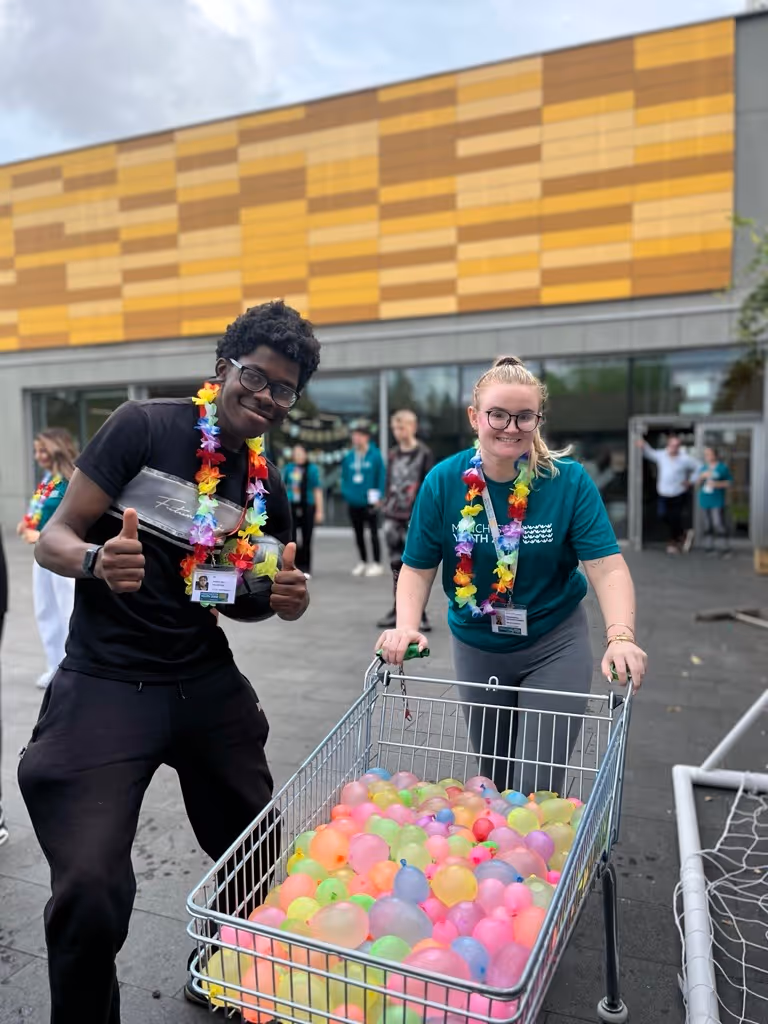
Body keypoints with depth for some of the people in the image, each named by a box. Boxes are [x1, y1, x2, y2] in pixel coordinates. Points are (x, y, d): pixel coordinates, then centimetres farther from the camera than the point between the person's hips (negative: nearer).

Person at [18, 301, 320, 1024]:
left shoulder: (266, 489, 7)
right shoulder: (146, 427, -9)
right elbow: (54, 538, -7)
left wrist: (285, 601, -6)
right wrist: (96, 561, -30)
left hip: (208, 685, 6)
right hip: (106, 686, -5)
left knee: (259, 857, 14)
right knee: (89, 893, -12)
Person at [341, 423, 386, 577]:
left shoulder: (375, 455, -9)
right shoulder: (349, 456, 3)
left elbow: (382, 476, -8)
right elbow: (344, 477, 10)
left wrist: (378, 496, -13)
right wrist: (345, 493, -1)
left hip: (370, 502, -5)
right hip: (353, 502, 5)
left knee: (373, 533, 4)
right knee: (358, 534, 15)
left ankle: (377, 564, 12)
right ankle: (363, 562, 28)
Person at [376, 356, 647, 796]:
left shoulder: (570, 480, -16)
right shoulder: (443, 481, -12)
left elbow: (607, 566, -21)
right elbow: (418, 568, -8)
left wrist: (621, 637, -37)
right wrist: (406, 626, -25)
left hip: (555, 646, -2)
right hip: (476, 646, 2)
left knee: (536, 787, -2)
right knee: (492, 779, 20)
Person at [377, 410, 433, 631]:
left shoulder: (424, 454, -2)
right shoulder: (392, 455, 13)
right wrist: (386, 508, 11)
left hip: (414, 518, -5)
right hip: (393, 517, 5)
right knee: (396, 565, 10)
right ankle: (398, 609, 18)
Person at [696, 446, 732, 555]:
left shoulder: (723, 467, -3)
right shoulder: (704, 468, 11)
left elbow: (729, 482, -2)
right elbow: (698, 482, 11)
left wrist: (717, 484, -17)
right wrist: (702, 476, -9)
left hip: (717, 501, -5)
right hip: (704, 500, 5)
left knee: (719, 523, -12)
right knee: (708, 524, 7)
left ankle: (726, 546, -5)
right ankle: (710, 545, 14)